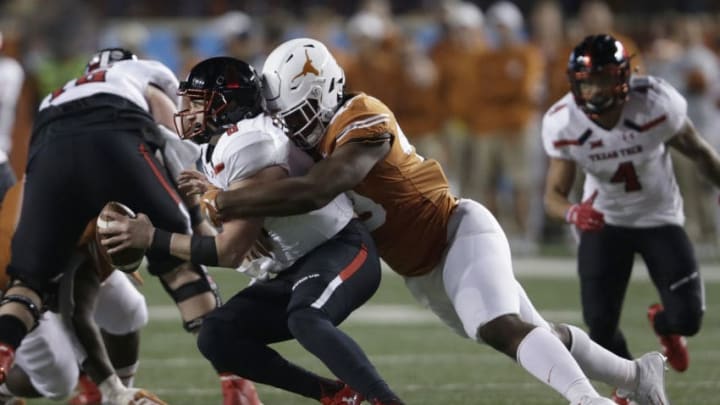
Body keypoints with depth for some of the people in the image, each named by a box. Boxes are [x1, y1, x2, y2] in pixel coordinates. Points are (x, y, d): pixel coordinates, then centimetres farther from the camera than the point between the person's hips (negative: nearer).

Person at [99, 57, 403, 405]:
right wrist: (211, 196, 6)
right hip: (299, 267, 10)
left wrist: (151, 238, -20)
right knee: (217, 338, -4)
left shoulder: (250, 146, -22)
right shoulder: (217, 152, 9)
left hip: (343, 251, -10)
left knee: (304, 321, -39)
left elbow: (230, 252, -22)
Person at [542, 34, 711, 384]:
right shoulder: (563, 124, -22)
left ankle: (663, 323, 31)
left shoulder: (657, 105, -27)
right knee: (600, 323, -8)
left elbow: (698, 151, -8)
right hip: (604, 222, 1)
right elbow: (554, 195, -18)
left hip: (659, 218, -1)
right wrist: (572, 213, -42)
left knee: (686, 318, -10)